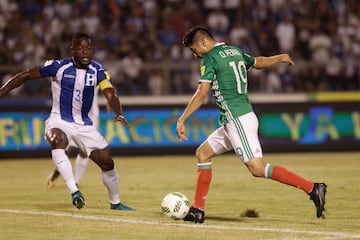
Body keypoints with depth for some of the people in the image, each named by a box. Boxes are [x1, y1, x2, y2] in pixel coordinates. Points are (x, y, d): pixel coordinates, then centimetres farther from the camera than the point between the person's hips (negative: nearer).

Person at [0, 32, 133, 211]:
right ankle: (74, 191, -42)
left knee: (107, 162, 1)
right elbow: (26, 75, -5)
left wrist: (118, 114, -41)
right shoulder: (59, 67, -13)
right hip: (59, 121, -3)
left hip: (84, 124, 3)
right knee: (57, 141, -37)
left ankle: (115, 203, 25)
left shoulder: (98, 71, -7)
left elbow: (110, 95, -21)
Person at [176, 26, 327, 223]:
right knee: (202, 153, 15)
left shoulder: (210, 59, -8)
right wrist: (280, 58, 54)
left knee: (258, 169, -16)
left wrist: (182, 120, -15)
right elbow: (258, 62, 34)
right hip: (235, 121, 10)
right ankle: (197, 211, 14)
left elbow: (201, 94, -16)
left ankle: (312, 188, -20)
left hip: (237, 120, -10)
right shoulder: (235, 51, 16)